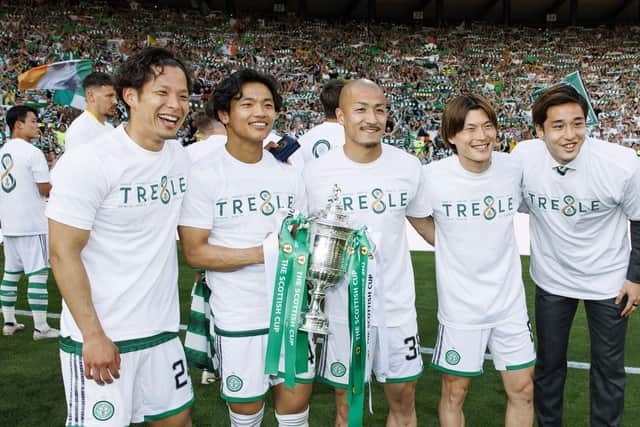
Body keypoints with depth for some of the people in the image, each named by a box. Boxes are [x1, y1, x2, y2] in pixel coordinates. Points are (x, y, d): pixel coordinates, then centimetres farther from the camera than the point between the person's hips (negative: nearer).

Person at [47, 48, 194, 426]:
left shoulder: (182, 158, 4)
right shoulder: (89, 163, -16)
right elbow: (64, 253, -15)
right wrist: (93, 335, -16)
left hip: (163, 329, 6)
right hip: (100, 338, -6)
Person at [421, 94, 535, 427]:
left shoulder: (514, 168, -7)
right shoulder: (432, 176, -16)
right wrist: (451, 250, -1)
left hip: (510, 299, 3)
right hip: (460, 304, -2)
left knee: (523, 390, 12)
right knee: (454, 393, 11)